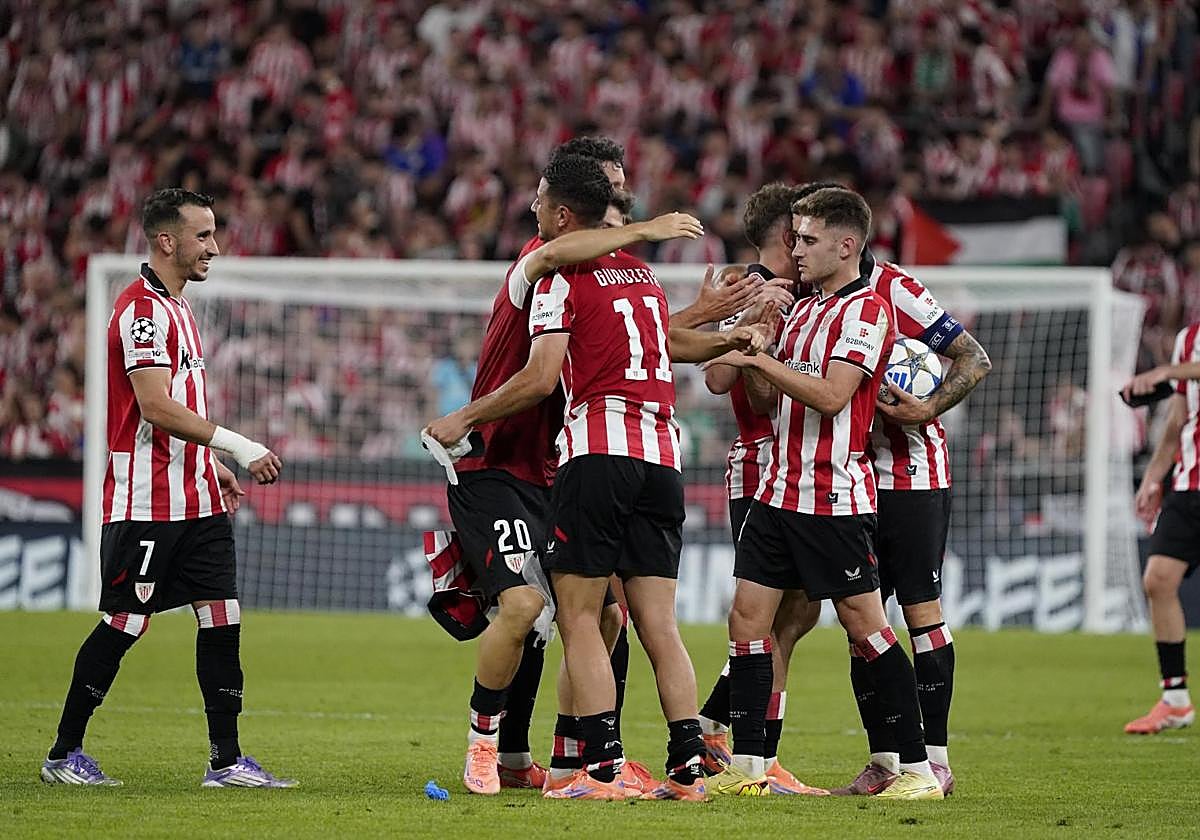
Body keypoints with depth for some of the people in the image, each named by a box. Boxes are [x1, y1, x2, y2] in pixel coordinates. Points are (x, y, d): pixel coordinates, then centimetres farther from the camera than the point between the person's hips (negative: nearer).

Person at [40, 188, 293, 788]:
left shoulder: (176, 307, 17)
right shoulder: (142, 308, -14)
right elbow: (155, 408, -22)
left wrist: (211, 464, 19)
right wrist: (237, 446, -22)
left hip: (195, 502, 9)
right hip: (145, 503, -9)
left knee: (222, 616, 1)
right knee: (124, 622, -4)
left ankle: (226, 760, 2)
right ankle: (63, 754, 7)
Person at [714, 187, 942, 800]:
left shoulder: (865, 309, -10)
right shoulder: (801, 311, 17)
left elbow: (831, 394, -22)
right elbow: (767, 401, 17)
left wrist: (763, 358, -17)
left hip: (834, 498, -8)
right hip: (779, 490, 8)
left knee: (865, 627, -5)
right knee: (747, 617, 3)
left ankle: (919, 767, 0)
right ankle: (746, 766, 6)